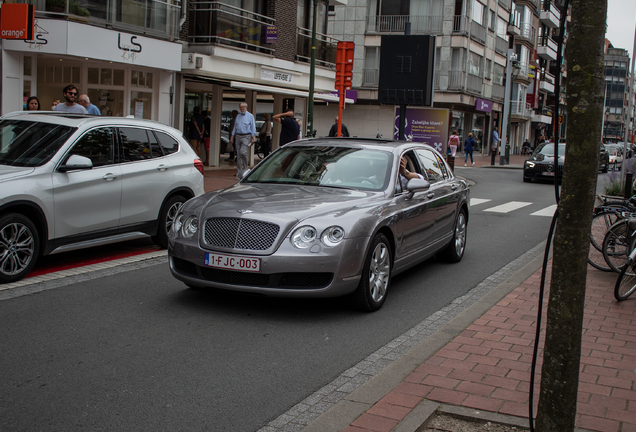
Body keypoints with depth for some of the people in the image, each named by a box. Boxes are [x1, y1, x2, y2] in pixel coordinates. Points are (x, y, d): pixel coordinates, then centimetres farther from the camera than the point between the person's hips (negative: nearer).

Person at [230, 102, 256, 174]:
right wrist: (232, 137, 12)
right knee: (238, 154, 3)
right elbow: (235, 127, 19)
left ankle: (245, 168, -3)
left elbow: (253, 127, -1)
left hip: (246, 136, -5)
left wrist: (252, 138, -8)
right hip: (238, 136, 5)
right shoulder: (238, 116, 16)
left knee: (243, 152, -19)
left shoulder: (250, 116, 1)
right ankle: (239, 171, 9)